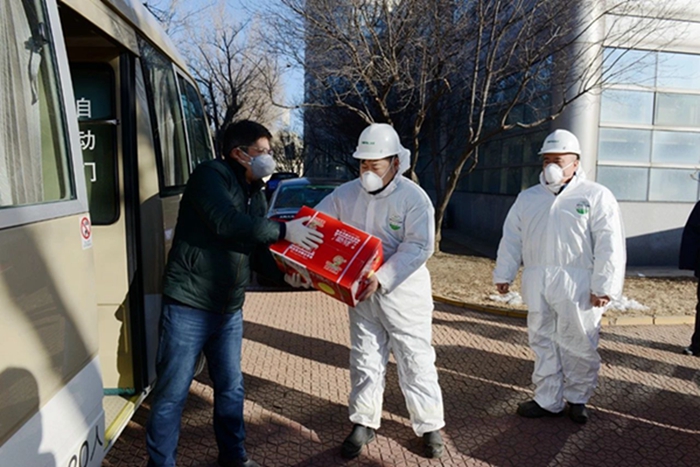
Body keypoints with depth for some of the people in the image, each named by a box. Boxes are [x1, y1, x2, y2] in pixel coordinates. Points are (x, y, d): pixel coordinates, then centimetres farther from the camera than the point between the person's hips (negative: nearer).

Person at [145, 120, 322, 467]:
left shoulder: (255, 194, 13)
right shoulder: (209, 176, -12)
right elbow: (227, 224, -28)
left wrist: (285, 275, -3)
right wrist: (284, 230, -22)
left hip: (229, 311, 8)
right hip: (189, 307, -7)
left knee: (231, 389, 17)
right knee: (172, 394, 5)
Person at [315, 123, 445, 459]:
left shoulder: (414, 197, -14)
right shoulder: (346, 194, -1)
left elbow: (419, 247, -20)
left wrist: (381, 278, -29)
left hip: (404, 292, -4)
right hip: (361, 293, 4)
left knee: (415, 361, 6)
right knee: (365, 359, 13)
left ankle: (429, 425, 22)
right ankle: (364, 423, 29)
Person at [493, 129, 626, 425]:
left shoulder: (596, 196, -1)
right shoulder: (528, 198, 14)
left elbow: (609, 246, -6)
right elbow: (511, 239, 15)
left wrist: (604, 286, -11)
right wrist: (503, 274, 11)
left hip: (577, 287, -4)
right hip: (536, 286, 4)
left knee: (577, 346, 6)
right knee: (543, 344, 10)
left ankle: (578, 398, 27)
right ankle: (548, 401, 23)